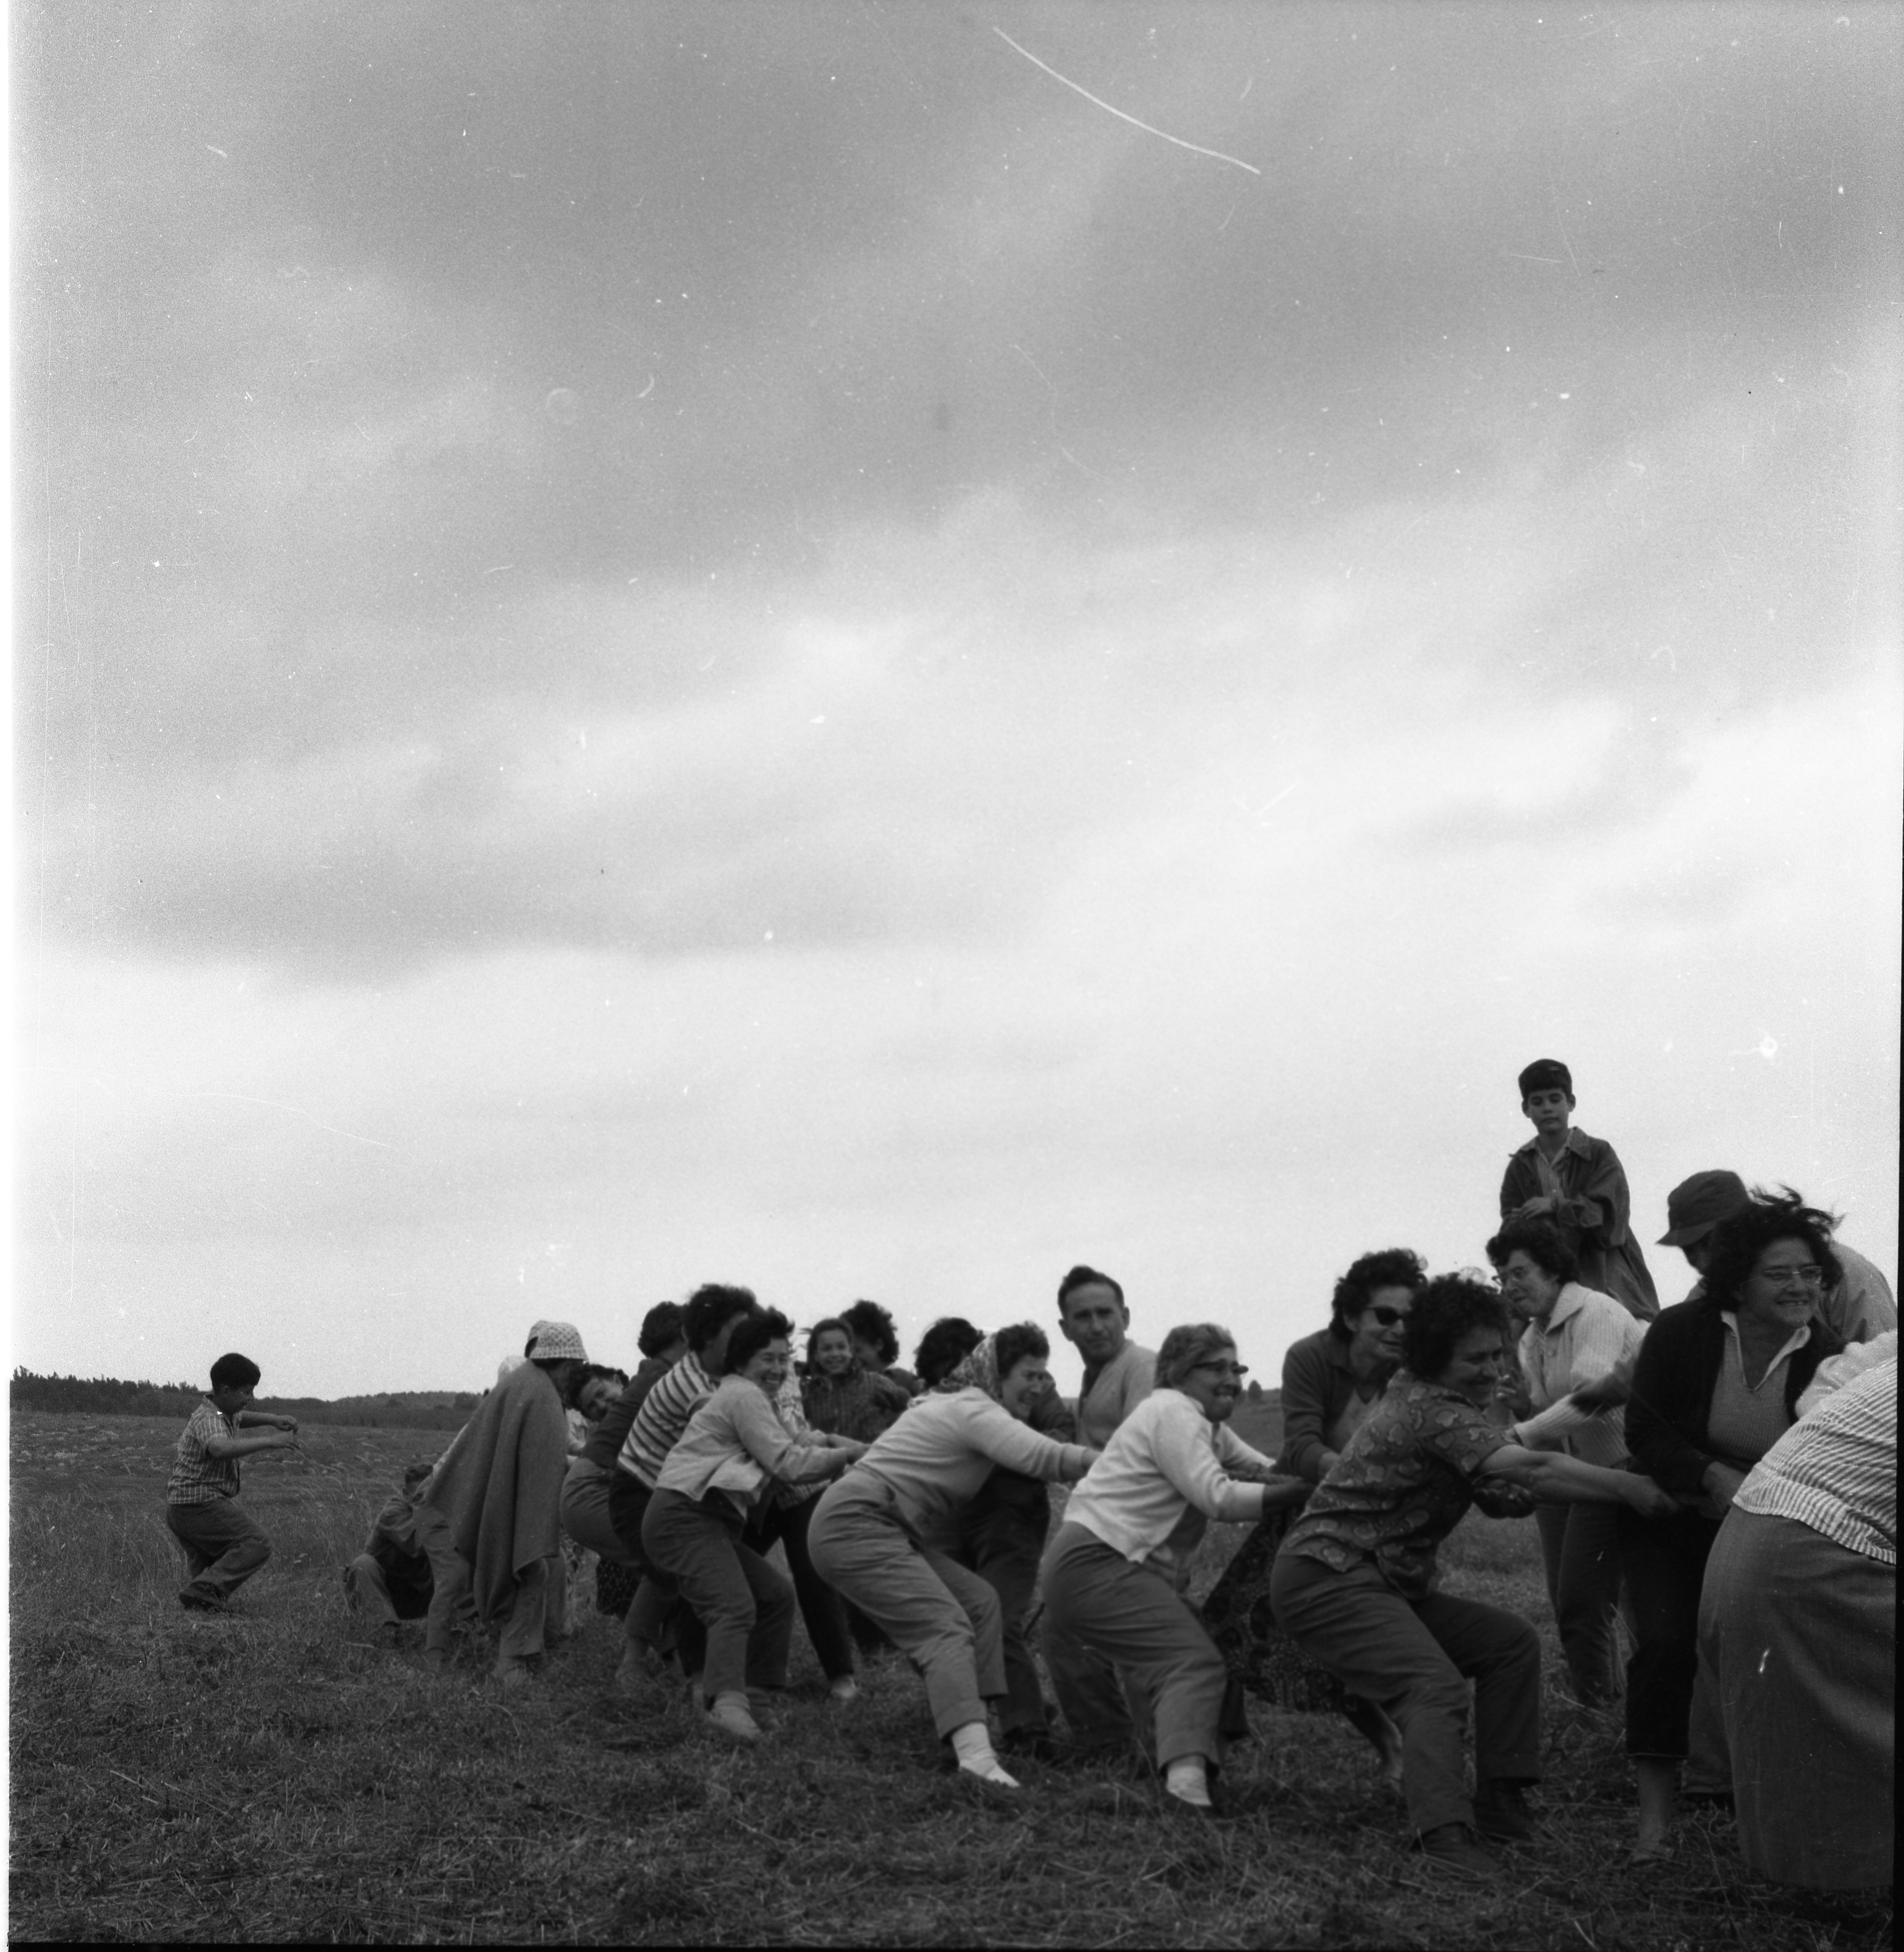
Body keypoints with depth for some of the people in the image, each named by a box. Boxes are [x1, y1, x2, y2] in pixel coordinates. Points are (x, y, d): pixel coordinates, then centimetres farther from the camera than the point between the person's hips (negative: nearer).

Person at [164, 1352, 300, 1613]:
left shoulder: (225, 1413, 12)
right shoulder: (208, 1420, -19)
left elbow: (240, 1418, 36)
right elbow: (221, 1448, -42)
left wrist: (274, 1420, 19)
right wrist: (270, 1442, -43)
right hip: (200, 1504, -11)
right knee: (256, 1545, -18)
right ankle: (206, 1591, -26)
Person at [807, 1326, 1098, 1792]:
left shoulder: (964, 1405, 20)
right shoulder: (977, 1413, -12)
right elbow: (1045, 1457, -25)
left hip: (886, 1529, 10)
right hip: (856, 1525, -10)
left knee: (979, 1602, 5)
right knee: (945, 1627, -24)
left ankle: (975, 1716, -3)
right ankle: (975, 1753, -41)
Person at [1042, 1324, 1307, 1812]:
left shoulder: (1208, 1426, 23)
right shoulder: (1174, 1413, -10)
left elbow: (1267, 1471, 17)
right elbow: (1218, 1498, -18)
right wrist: (1298, 1493, -16)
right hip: (1097, 1565, -11)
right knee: (1192, 1661, -24)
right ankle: (1187, 1777, -43)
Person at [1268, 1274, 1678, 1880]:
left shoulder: (1430, 1401, 14)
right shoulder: (1430, 1410, -19)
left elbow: (1504, 1497, 8)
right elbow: (1530, 1471, -30)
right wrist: (1631, 1489, -28)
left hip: (1385, 1582, 11)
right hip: (1326, 1576, -11)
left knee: (1512, 1643, 7)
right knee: (1435, 1685, -28)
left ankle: (1500, 1801, 5)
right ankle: (1445, 1836, -39)